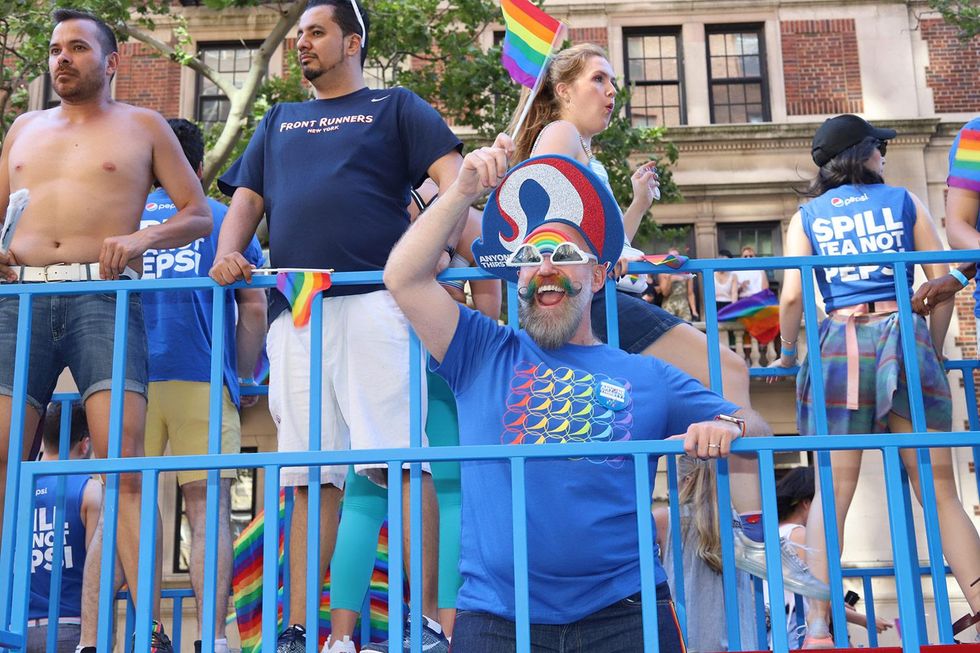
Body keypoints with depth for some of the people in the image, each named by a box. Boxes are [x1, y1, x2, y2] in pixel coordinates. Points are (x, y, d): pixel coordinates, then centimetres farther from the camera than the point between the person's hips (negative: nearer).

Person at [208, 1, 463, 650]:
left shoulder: (394, 107, 16)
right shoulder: (279, 122, 30)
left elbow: (452, 173, 3)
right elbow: (246, 200, 23)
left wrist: (446, 240, -17)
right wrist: (228, 253, 1)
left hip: (374, 299, -4)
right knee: (310, 475, 3)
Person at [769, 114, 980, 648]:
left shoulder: (806, 217, 11)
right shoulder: (904, 201, 12)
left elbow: (792, 295, -1)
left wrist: (787, 352, 12)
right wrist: (934, 349, 17)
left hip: (842, 342, 0)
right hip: (905, 335, 0)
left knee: (831, 492, -1)